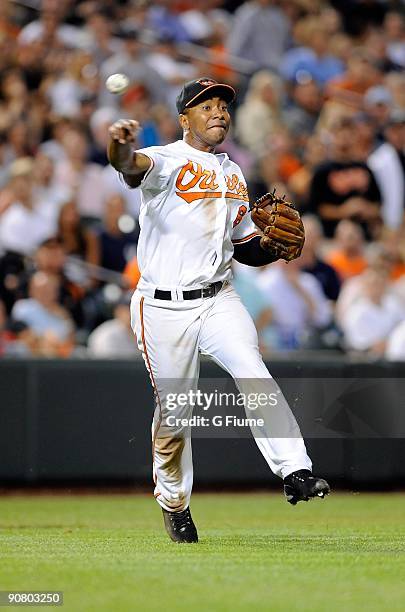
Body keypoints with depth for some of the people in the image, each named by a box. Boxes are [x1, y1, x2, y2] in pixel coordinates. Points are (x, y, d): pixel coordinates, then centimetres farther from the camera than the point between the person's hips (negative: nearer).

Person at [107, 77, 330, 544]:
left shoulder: (233, 175, 15)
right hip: (164, 308, -4)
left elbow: (245, 247, 22)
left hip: (218, 300, 4)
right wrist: (121, 147, -56)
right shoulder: (167, 161, -6)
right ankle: (174, 502, 22)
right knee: (173, 410, 2)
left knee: (254, 374, -20)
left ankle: (295, 473, -27)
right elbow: (133, 166, -31)